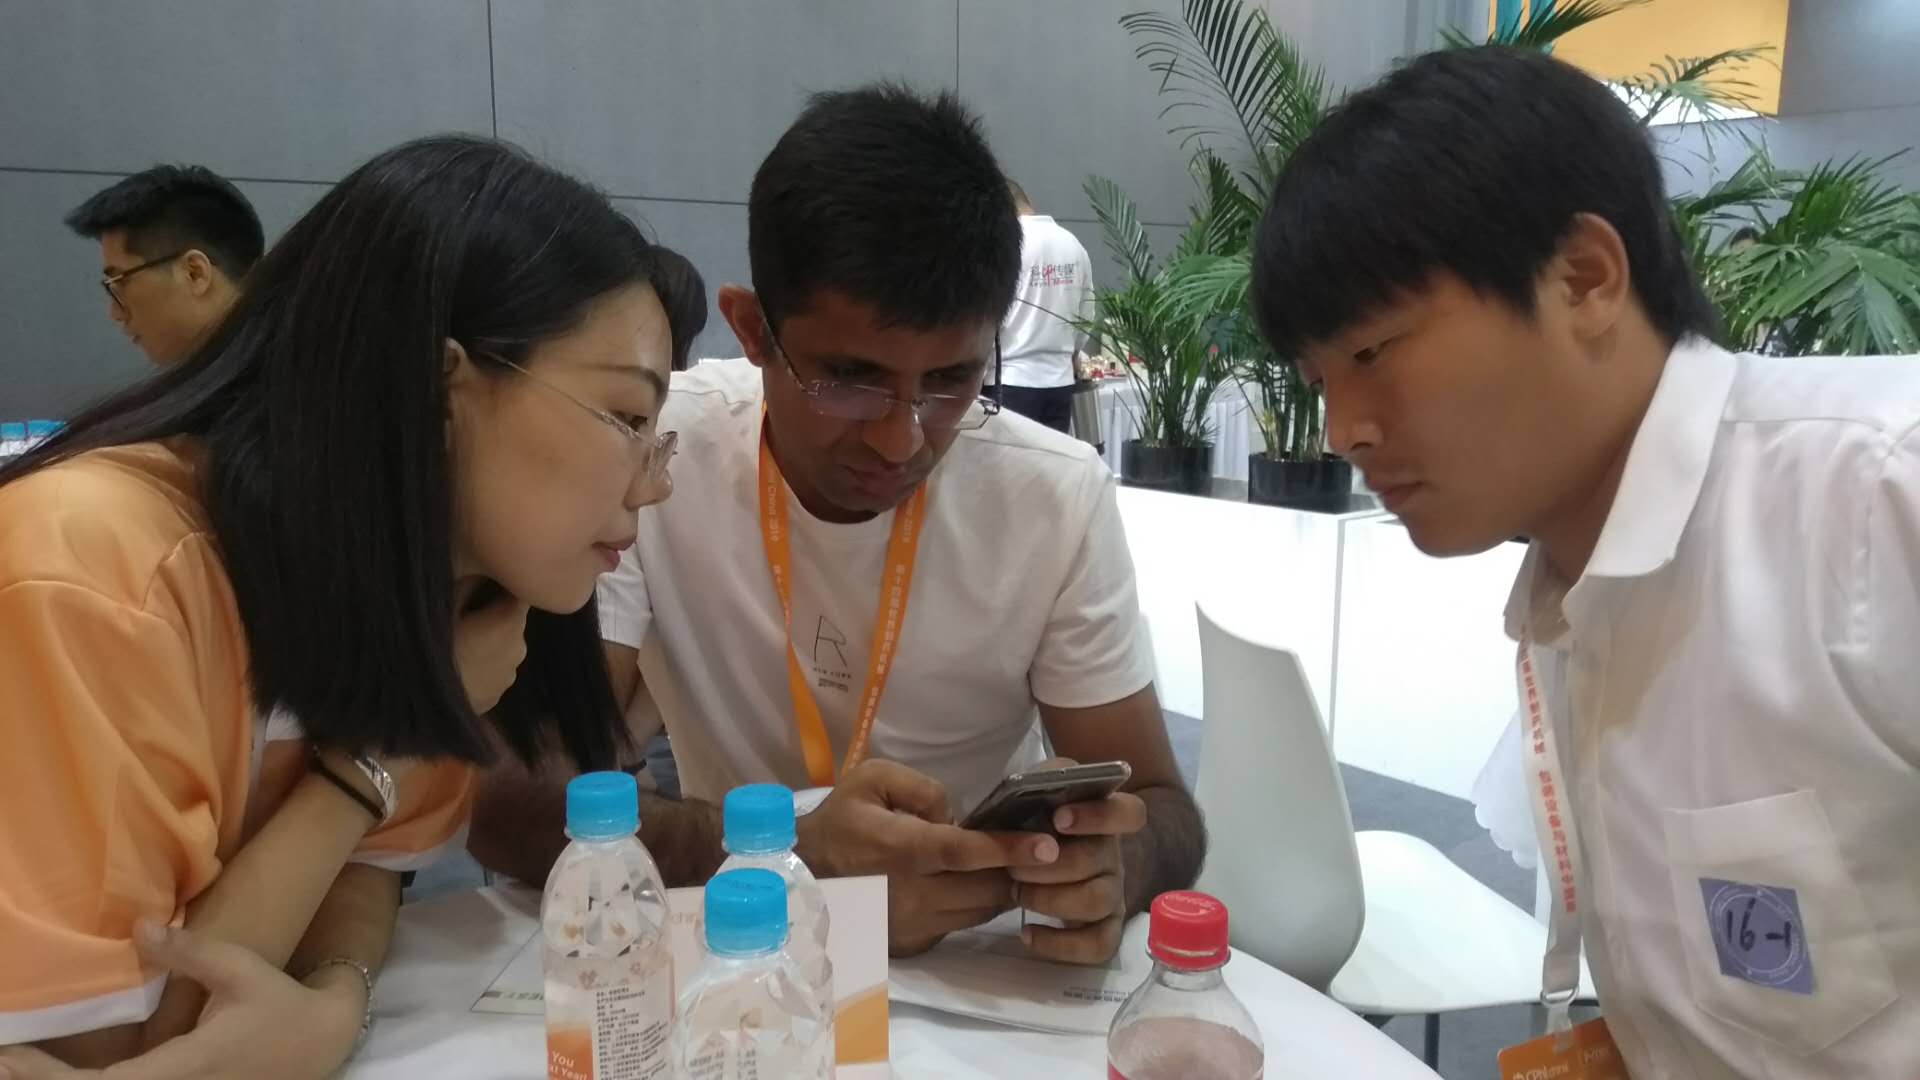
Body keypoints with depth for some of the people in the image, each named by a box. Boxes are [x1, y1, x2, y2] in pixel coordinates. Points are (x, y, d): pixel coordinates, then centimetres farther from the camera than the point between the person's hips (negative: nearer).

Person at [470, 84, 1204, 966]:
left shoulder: (1059, 498, -14)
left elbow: (1163, 811, -8)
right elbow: (506, 800, -18)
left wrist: (1105, 864, -30)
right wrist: (786, 862, -34)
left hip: (985, 965, 1)